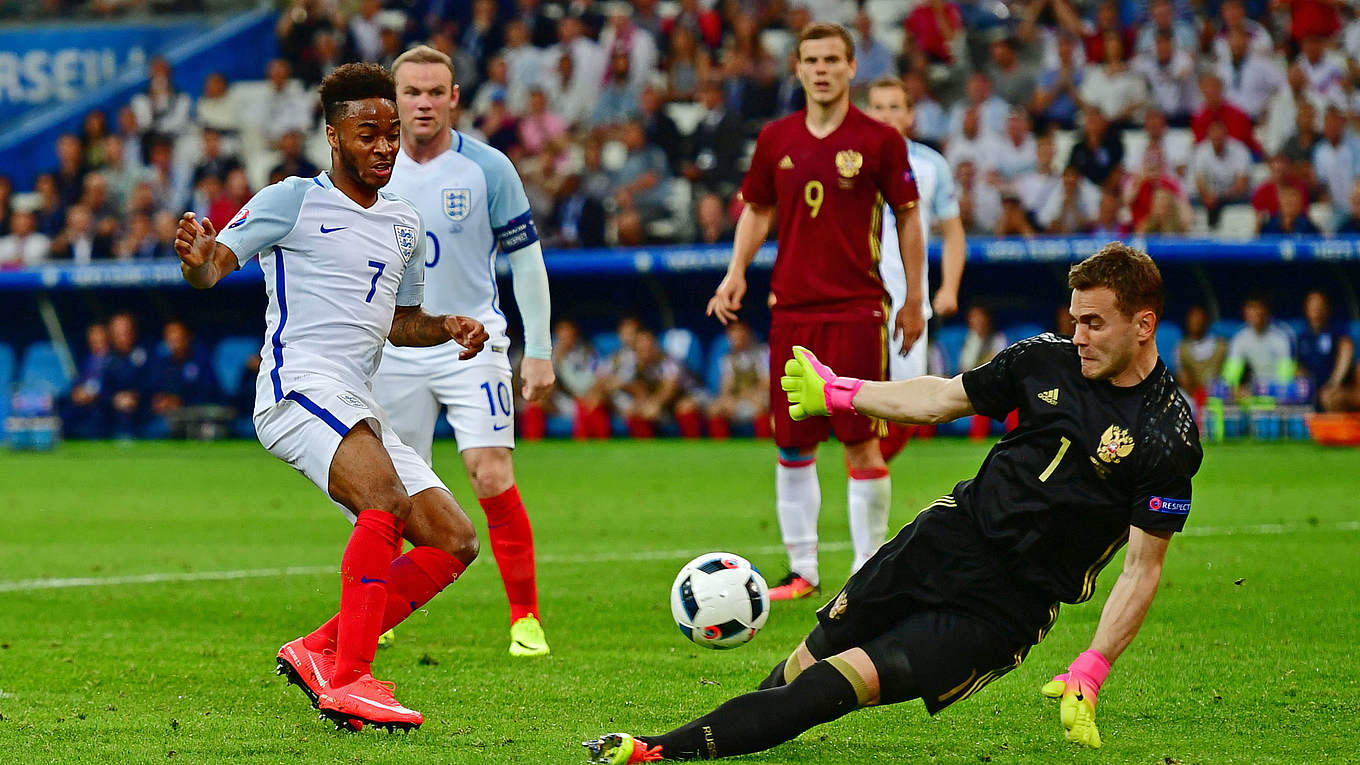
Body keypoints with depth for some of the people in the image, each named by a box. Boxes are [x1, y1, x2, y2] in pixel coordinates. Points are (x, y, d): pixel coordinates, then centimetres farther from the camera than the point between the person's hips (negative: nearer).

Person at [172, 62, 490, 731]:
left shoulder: (404, 226, 21)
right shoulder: (293, 201, 1)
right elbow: (215, 267, -5)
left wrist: (445, 328, 12)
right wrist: (199, 261, -29)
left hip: (358, 409, 8)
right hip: (298, 387, -8)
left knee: (455, 542, 0)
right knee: (385, 499, -33)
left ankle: (317, 652, 0)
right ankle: (347, 681, -34)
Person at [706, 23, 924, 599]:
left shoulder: (880, 140, -3)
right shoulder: (776, 139, 7)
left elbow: (908, 217, 4)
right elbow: (757, 209, 18)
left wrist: (914, 300, 3)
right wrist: (737, 271, 3)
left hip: (857, 308, -4)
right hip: (791, 308, 4)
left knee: (861, 441, -6)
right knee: (792, 444, 6)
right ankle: (802, 569, 17)